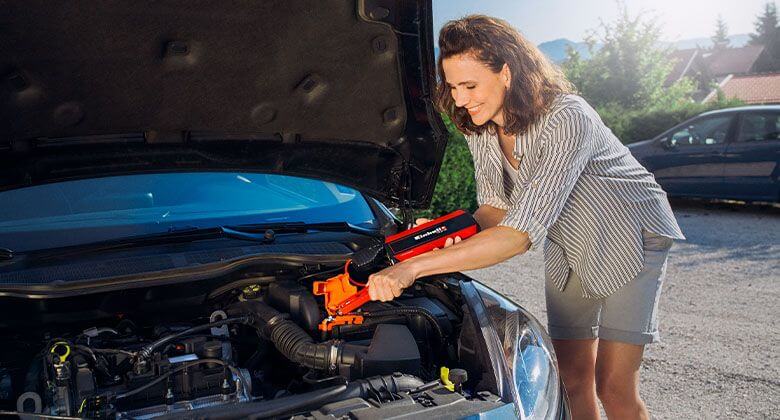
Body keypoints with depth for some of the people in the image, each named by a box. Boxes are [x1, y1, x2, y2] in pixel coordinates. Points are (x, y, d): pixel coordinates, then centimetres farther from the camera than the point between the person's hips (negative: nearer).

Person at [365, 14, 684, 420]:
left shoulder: (565, 119, -36)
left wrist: (414, 268, -48)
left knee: (614, 387, -7)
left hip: (631, 235, -6)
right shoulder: (480, 129, -12)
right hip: (567, 246, 6)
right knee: (573, 379, 6)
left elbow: (521, 234, -43)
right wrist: (461, 233, -24)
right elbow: (496, 207, 0)